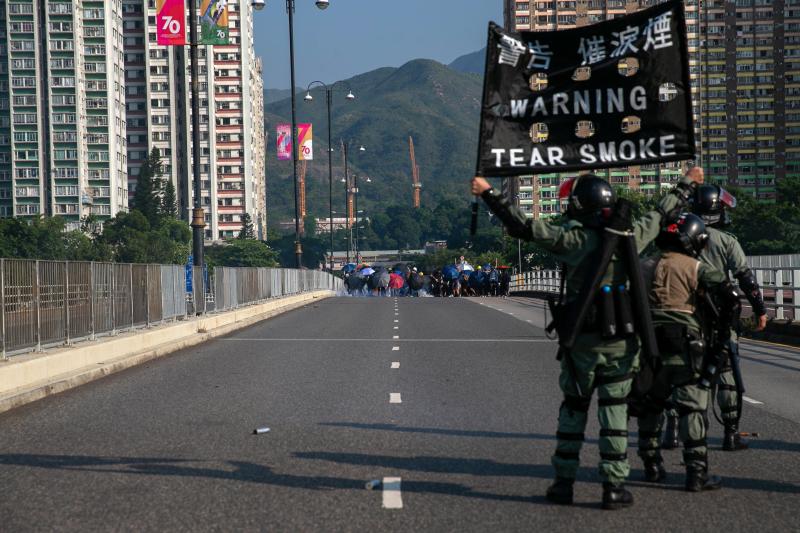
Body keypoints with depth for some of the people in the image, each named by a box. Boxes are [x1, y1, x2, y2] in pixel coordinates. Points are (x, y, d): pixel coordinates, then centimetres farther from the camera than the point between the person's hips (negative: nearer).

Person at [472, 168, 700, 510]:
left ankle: (563, 482, 14)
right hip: (621, 341, 2)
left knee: (572, 410, 11)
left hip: (582, 341, -1)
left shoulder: (574, 239, -10)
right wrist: (687, 184, 34)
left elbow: (523, 227, -14)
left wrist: (489, 194, -6)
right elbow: (663, 213, 17)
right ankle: (614, 486, 4)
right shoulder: (630, 237, 0)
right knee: (615, 412, 5)